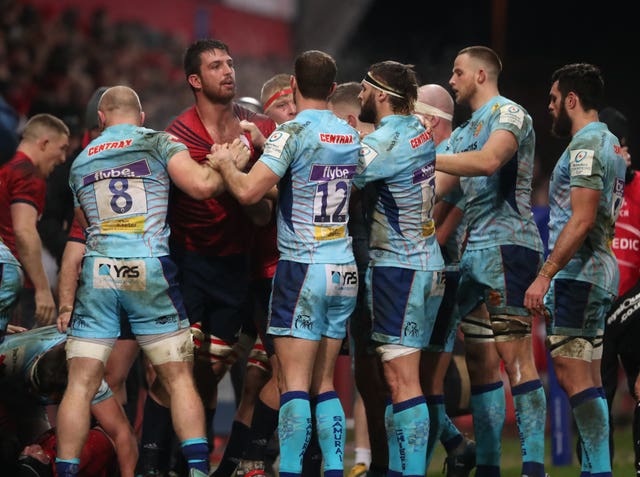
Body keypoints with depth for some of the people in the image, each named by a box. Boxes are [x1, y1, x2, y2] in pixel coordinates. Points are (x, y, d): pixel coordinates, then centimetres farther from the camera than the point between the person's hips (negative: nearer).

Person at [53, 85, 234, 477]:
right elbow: (201, 185, -9)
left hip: (97, 271, 2)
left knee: (81, 384, 1)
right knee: (179, 378, 3)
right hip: (149, 268, -2)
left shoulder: (81, 161, 18)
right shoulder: (159, 143, 5)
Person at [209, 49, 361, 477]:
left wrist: (225, 163, 3)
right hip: (345, 269, 6)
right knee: (324, 384, 11)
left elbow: (248, 191, -18)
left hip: (302, 268, -6)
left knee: (295, 385, -7)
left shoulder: (294, 132, -10)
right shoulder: (352, 136, 10)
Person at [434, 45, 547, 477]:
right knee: (480, 361, 7)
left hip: (508, 245, -9)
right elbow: (433, 190, 23)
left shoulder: (509, 114, -5)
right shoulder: (463, 133, 22)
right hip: (475, 252, 9)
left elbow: (488, 161, -24)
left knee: (515, 356, -14)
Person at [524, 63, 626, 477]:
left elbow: (581, 221, -21)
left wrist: (545, 275, -21)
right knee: (588, 378, 11)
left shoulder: (586, 146, -13)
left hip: (579, 273, -10)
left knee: (573, 376, -12)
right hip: (600, 271, 10)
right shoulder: (610, 144, 18)